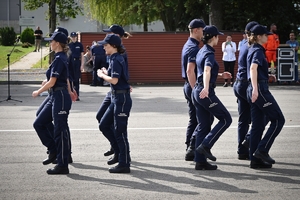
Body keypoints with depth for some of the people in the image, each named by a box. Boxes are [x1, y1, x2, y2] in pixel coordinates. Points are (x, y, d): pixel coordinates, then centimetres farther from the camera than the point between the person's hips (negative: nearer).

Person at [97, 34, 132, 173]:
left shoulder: (116, 60, -16)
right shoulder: (116, 59, 14)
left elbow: (114, 80, -24)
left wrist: (102, 75, -9)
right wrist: (106, 73, 9)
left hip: (122, 99, -10)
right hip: (116, 98, 10)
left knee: (119, 131, -4)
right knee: (104, 125, 14)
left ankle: (124, 164, 2)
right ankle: (119, 152, 22)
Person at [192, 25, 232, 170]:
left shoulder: (201, 52, 16)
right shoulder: (209, 54, -13)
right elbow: (207, 70, -32)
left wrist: (220, 75, 41)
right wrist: (206, 88, -47)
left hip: (197, 92, 9)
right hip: (206, 93, -9)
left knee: (203, 126, 10)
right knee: (225, 119, 1)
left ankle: (200, 161, 9)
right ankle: (205, 146, -8)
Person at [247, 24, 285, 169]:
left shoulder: (252, 50, 18)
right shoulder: (258, 51, -11)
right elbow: (253, 68, -28)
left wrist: (267, 76, 43)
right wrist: (255, 89, -38)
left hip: (255, 91, 10)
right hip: (260, 89, -10)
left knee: (257, 125, 9)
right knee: (278, 119, -3)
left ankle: (255, 160, 8)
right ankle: (262, 150, -7)